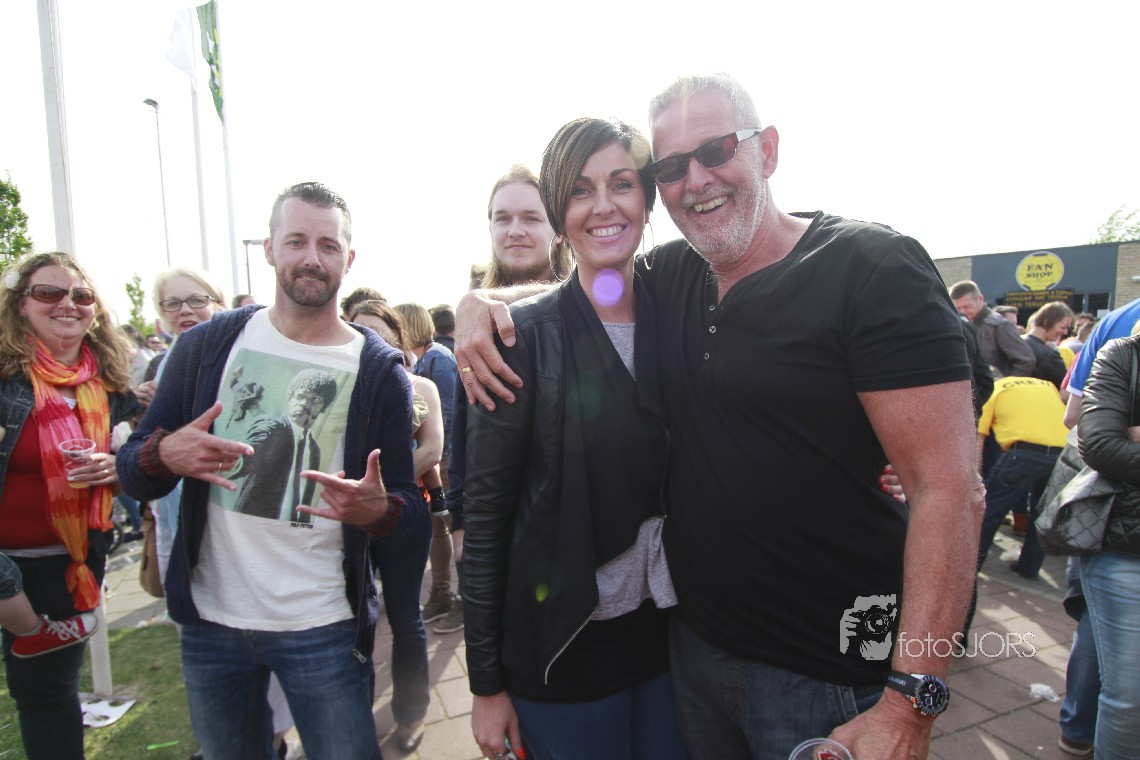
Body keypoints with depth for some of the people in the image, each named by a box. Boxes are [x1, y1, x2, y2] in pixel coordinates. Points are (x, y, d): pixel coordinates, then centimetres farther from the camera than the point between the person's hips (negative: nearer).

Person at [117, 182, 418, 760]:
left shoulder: (378, 370, -5)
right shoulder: (206, 346, 0)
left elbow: (407, 503, -2)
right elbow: (131, 470, 3)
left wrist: (376, 509, -25)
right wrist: (166, 454, -20)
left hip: (323, 629, -2)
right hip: (209, 622, 3)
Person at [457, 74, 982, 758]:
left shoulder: (874, 266, -13)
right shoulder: (669, 277, 2)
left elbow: (952, 488, -18)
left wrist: (911, 704, -21)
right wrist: (478, 302, -6)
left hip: (832, 675, -4)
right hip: (693, 643, 5)